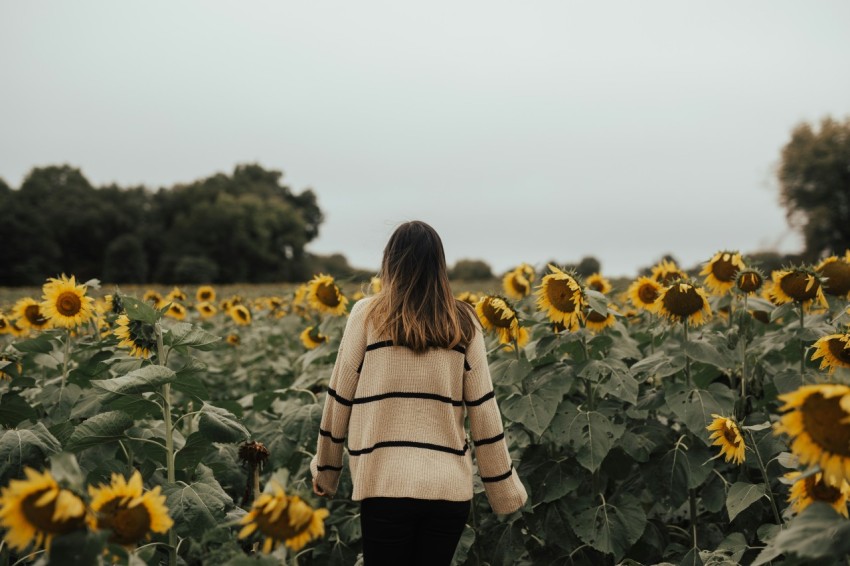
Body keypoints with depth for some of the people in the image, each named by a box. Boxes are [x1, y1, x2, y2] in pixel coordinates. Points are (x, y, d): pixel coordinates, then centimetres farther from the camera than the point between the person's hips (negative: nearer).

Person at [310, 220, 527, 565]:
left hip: (387, 484, -2)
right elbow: (484, 414, 4)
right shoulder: (464, 323, 4)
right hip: (450, 486, 3)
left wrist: (325, 471, 16)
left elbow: (340, 400, 3)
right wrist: (505, 491, 11)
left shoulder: (367, 315, -1)